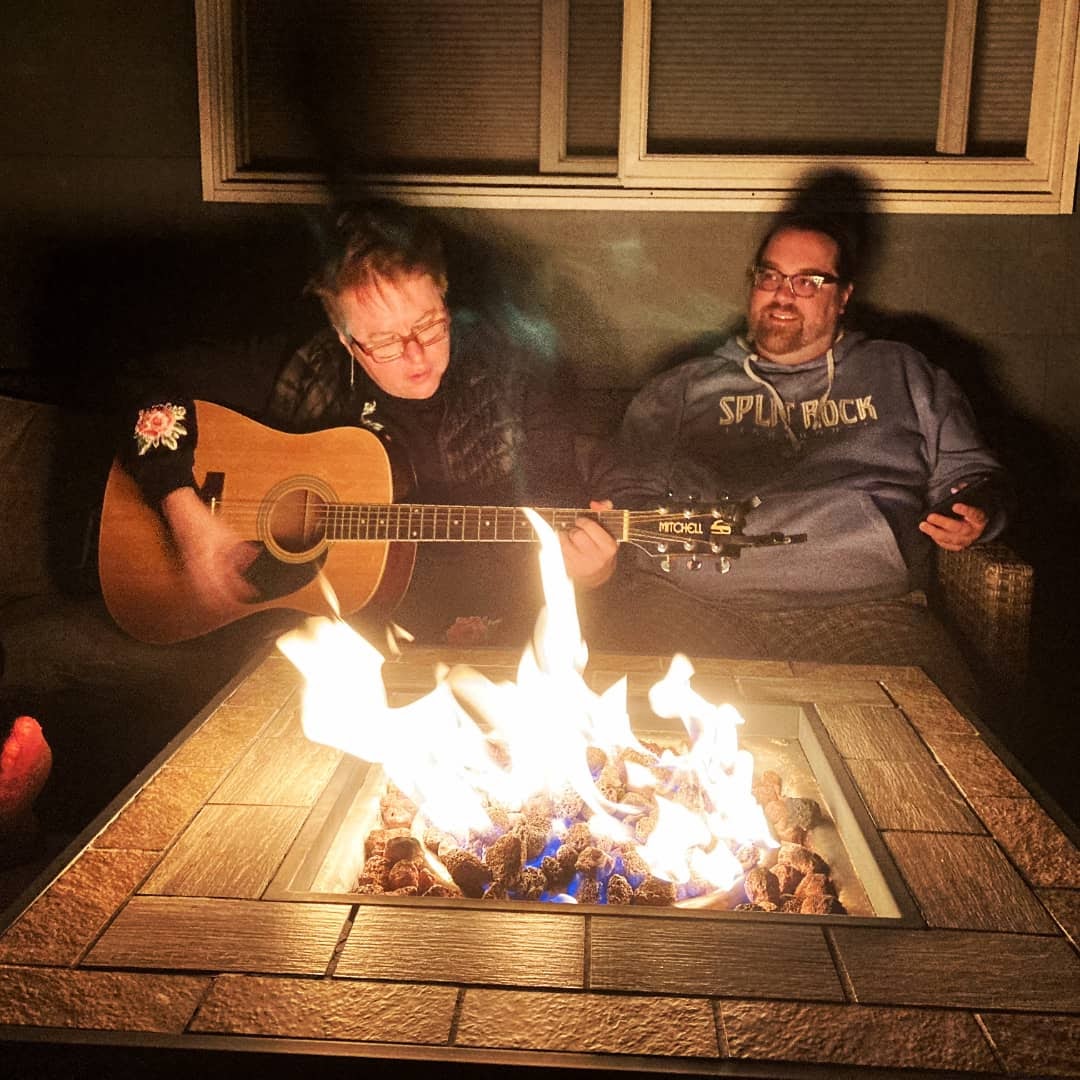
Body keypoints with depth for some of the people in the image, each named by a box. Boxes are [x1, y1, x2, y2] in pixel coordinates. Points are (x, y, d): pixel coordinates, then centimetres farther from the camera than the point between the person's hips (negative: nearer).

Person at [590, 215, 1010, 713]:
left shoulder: (901, 375, 25)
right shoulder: (685, 388, 24)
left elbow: (970, 471, 25)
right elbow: (628, 488, 21)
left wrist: (977, 515, 1)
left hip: (862, 609, 1)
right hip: (691, 602, 0)